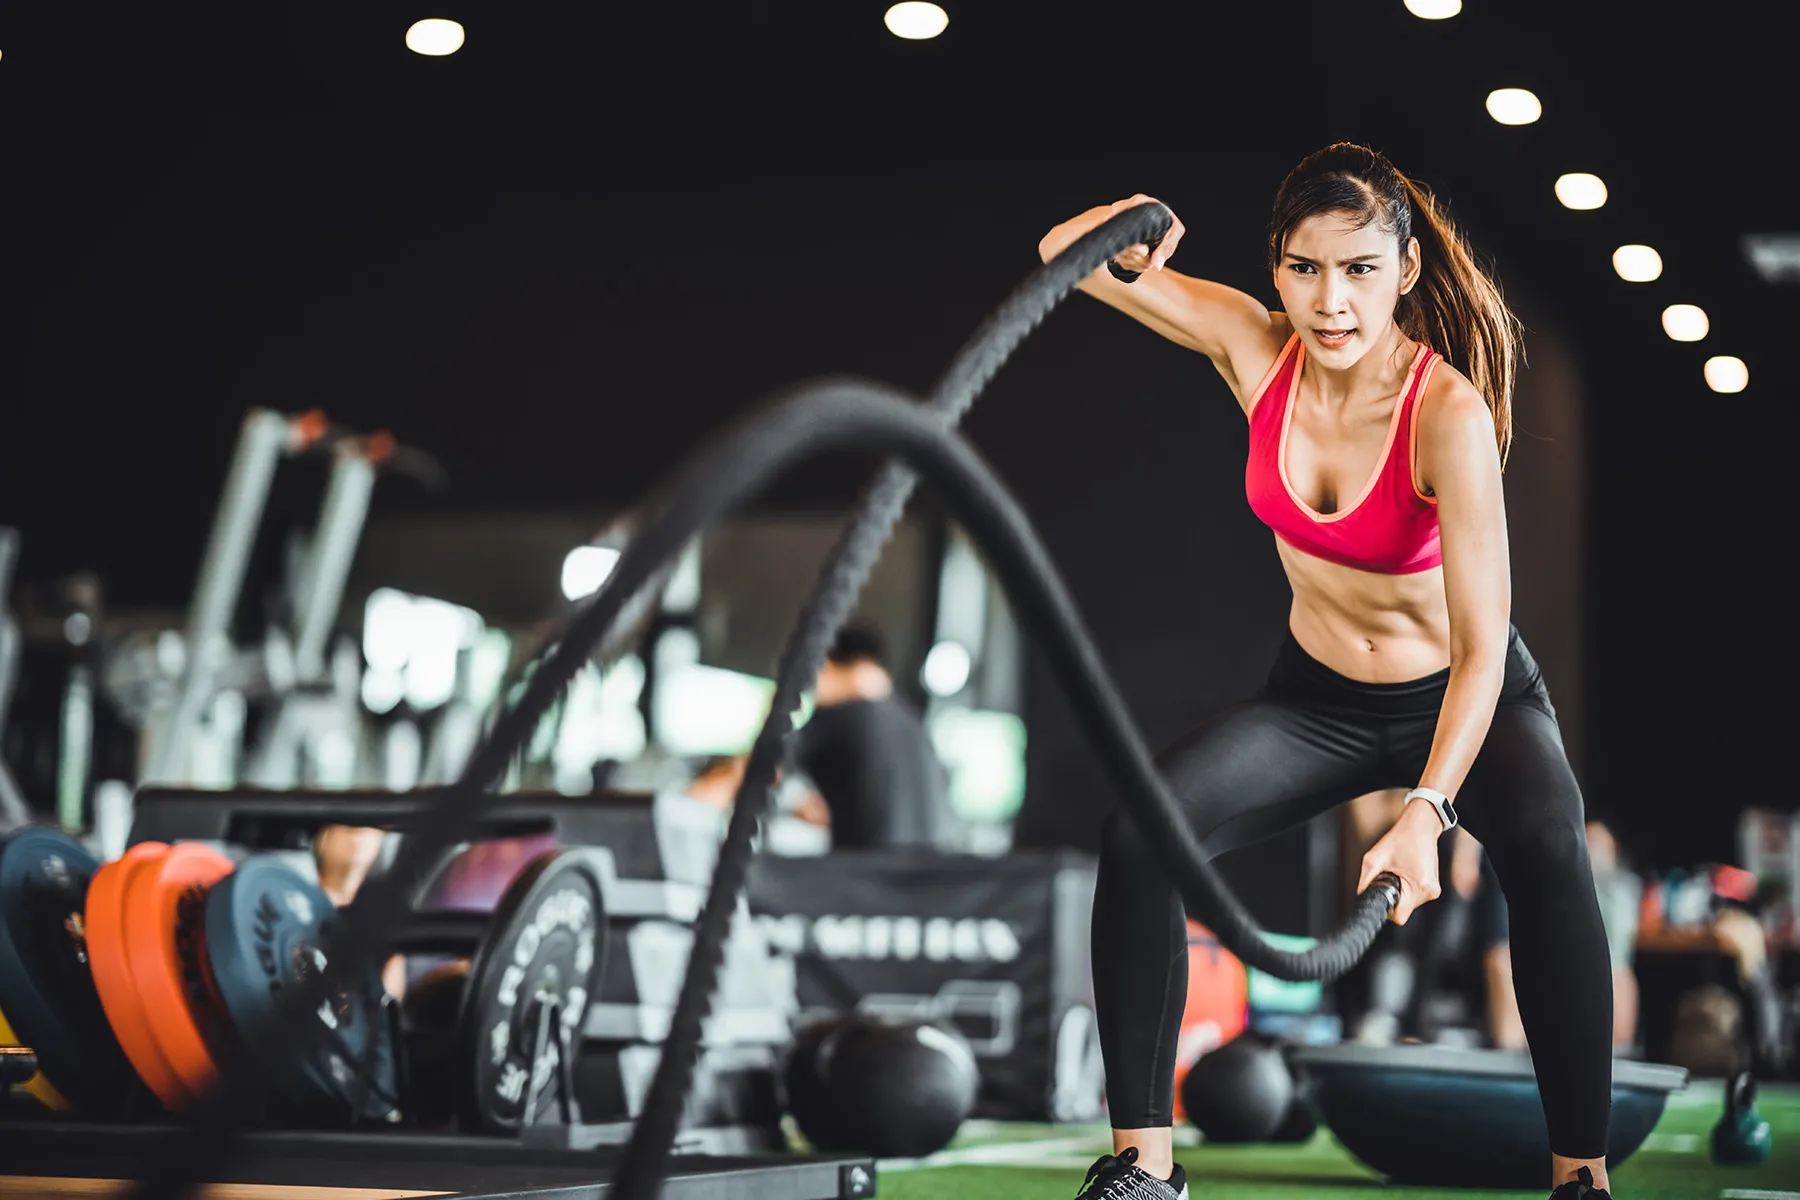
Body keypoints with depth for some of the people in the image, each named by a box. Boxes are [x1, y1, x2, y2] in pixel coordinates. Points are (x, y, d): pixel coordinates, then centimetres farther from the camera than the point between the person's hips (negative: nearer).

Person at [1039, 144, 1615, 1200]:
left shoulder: (1450, 414, -28)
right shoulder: (1256, 347, -14)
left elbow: (1482, 643, -31)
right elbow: (1063, 254, -8)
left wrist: (1426, 812, -44)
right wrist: (1126, 246, -32)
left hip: (1464, 699, -4)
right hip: (1320, 699, 4)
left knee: (1548, 851, -35)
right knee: (1139, 836, -18)